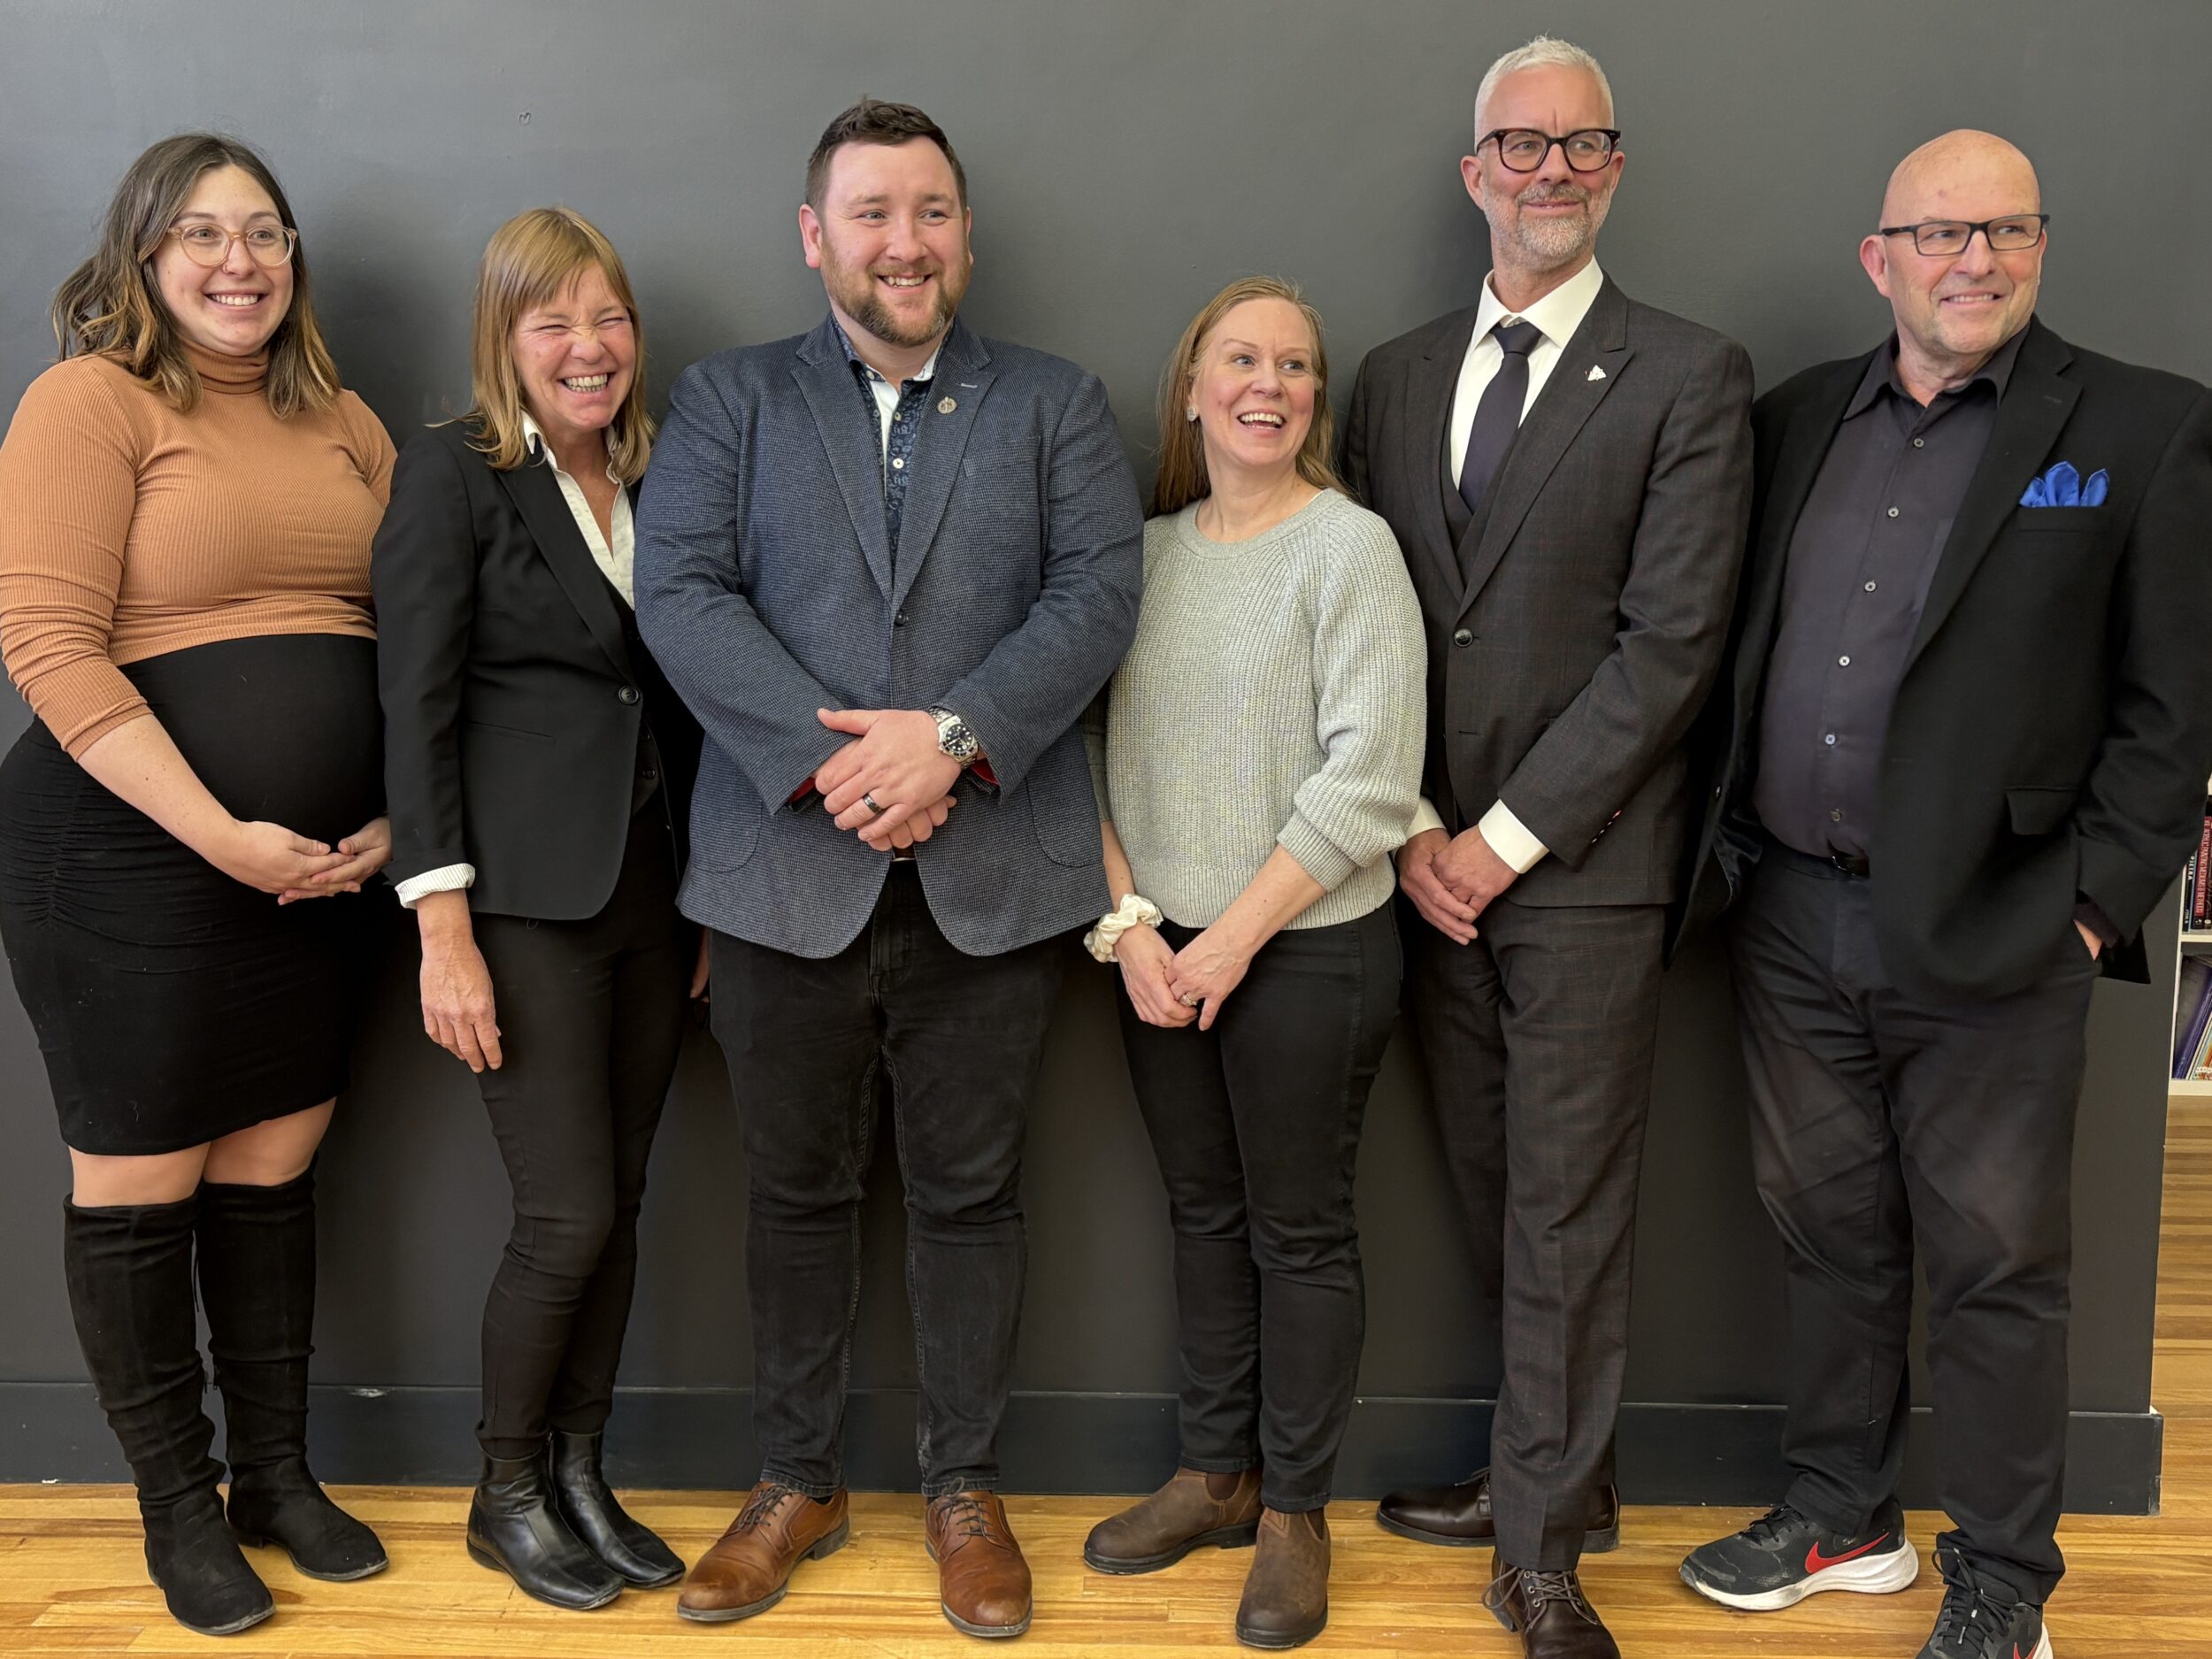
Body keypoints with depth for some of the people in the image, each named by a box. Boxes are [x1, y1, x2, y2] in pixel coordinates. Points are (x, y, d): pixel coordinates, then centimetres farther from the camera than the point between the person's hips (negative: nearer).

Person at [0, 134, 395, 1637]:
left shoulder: (345, 426, 11)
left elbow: (404, 638, 13)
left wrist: (391, 820, -2)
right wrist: (220, 834, -20)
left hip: (317, 875, 6)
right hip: (129, 863, -5)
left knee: (273, 1171, 15)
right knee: (139, 1186, 7)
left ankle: (277, 1470, 30)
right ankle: (178, 1506, 24)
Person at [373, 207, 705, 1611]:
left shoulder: (654, 481, 12)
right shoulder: (454, 471, -5)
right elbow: (417, 706, -10)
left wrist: (710, 894, 11)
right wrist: (443, 930, -15)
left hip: (651, 889, 6)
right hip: (525, 897, -5)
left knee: (620, 1205, 9)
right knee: (569, 1214, -4)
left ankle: (581, 1480, 26)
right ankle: (505, 1496, 19)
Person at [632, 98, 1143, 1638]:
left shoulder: (1057, 404, 10)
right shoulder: (730, 399, 9)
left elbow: (1098, 593, -4)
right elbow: (682, 595, -4)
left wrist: (953, 734, -18)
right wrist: (827, 757, -17)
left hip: (993, 875, 0)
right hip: (787, 870, 1)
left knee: (972, 1192, 10)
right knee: (799, 1190, 13)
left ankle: (966, 1488, 27)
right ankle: (798, 1481, 31)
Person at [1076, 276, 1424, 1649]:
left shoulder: (1349, 545, -8)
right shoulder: (1146, 549, 8)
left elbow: (1369, 779, -14)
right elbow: (1093, 753, 7)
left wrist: (1233, 940, -14)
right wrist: (1128, 925, -5)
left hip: (1308, 952, -5)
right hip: (1158, 954, 5)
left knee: (1300, 1229, 7)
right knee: (1204, 1212, 16)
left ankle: (1296, 1510, 22)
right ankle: (1217, 1474, 32)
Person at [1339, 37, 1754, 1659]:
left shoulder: (1691, 376, -3)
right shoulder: (1397, 374, 12)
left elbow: (1672, 640, -10)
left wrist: (1510, 834, -12)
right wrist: (1410, 829, -2)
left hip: (1586, 860, -4)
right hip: (1436, 857, 4)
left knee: (1567, 1212, 2)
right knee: (1495, 1195, 13)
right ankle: (1559, 1467, 31)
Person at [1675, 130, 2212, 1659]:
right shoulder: (1799, 418, 10)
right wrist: (1726, 847, 6)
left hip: (1988, 933, -4)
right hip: (1793, 917, 4)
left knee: (1995, 1261, 7)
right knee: (1828, 1232, 16)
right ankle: (1844, 1516, 33)